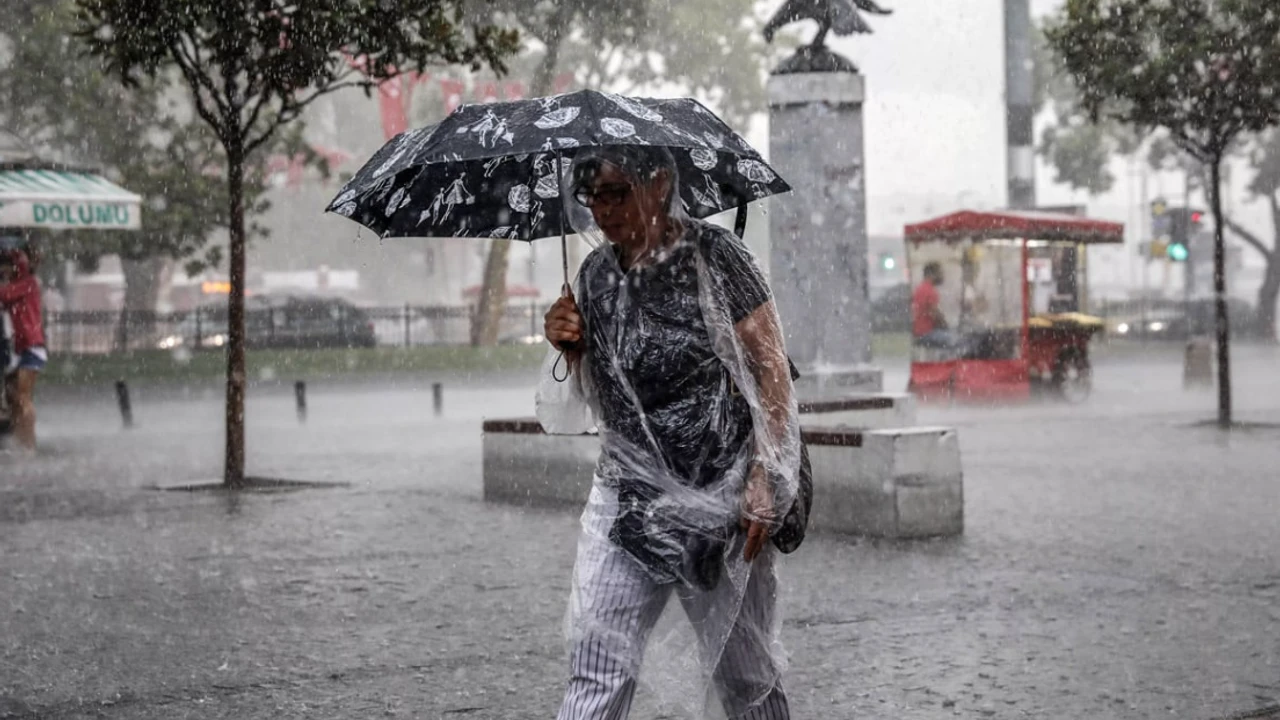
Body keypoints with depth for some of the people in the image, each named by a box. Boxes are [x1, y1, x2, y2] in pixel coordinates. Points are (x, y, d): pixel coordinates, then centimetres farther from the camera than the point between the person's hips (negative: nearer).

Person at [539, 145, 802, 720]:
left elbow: (772, 371, -9)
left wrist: (765, 483, -15)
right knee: (595, 671, -5)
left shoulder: (714, 256, -8)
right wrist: (570, 346, -4)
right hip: (626, 498, 4)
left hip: (720, 499, -4)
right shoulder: (596, 273, 7)